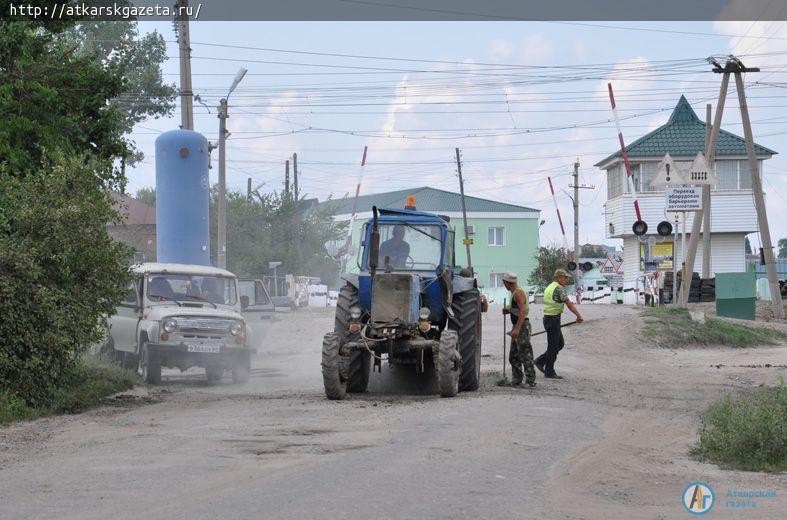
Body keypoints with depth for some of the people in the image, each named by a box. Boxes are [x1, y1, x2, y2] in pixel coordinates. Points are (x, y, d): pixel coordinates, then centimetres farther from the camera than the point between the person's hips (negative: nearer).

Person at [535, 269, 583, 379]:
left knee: (560, 344, 15)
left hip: (548, 318, 10)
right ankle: (549, 372, 4)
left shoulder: (549, 287, 16)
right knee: (553, 346, -2)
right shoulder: (559, 288, -14)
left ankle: (540, 361, 15)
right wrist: (578, 316, -13)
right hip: (553, 319, -10)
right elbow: (569, 304, -18)